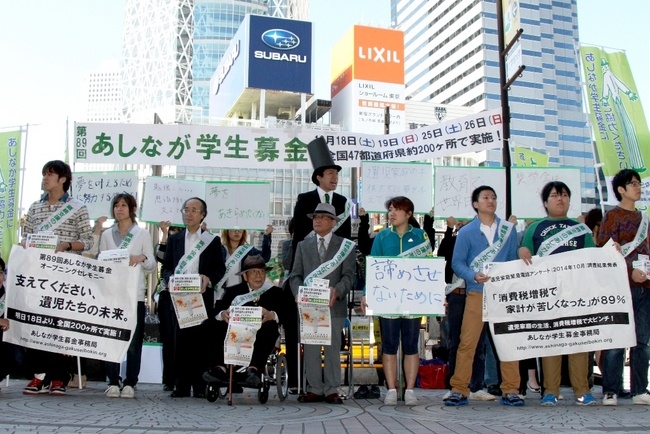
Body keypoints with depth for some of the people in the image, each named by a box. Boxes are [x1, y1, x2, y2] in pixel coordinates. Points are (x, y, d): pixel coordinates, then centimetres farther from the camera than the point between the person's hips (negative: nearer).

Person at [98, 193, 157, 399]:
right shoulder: (107, 235, 15)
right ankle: (113, 382, 6)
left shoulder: (142, 234, 9)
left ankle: (130, 383, 3)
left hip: (134, 294, -2)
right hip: (110, 292, 2)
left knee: (134, 339, -3)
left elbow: (152, 266, 6)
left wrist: (142, 258, -14)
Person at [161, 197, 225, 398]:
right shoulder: (174, 239, 16)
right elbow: (166, 267, 12)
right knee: (180, 341, -1)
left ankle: (200, 386, 3)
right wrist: (170, 279, -9)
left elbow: (220, 268, 6)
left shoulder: (212, 240, 9)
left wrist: (208, 278, -14)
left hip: (202, 297, -2)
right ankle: (181, 385, 4)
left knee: (201, 341, -2)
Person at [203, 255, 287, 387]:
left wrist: (272, 315, -24)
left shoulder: (275, 292, 17)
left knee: (269, 326, -32)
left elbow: (284, 313, 0)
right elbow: (217, 311, 6)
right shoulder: (233, 291, 20)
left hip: (261, 338, -1)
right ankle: (219, 368, -33)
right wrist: (222, 314, -20)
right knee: (214, 324, -22)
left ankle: (254, 369, -43)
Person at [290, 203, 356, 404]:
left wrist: (337, 291, -22)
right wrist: (299, 293, -10)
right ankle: (314, 389, 10)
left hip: (334, 305, -2)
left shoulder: (345, 246, 7)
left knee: (332, 348, 1)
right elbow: (295, 275, 10)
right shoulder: (303, 246, 16)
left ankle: (331, 390, 8)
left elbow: (348, 275, -3)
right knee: (310, 348, 3)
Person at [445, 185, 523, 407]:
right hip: (476, 293, -2)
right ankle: (459, 389, 4)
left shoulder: (509, 230, 10)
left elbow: (515, 261, 12)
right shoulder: (466, 232, 3)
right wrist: (473, 276, -17)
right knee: (467, 342, -3)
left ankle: (510, 390, 10)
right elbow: (457, 263, 0)